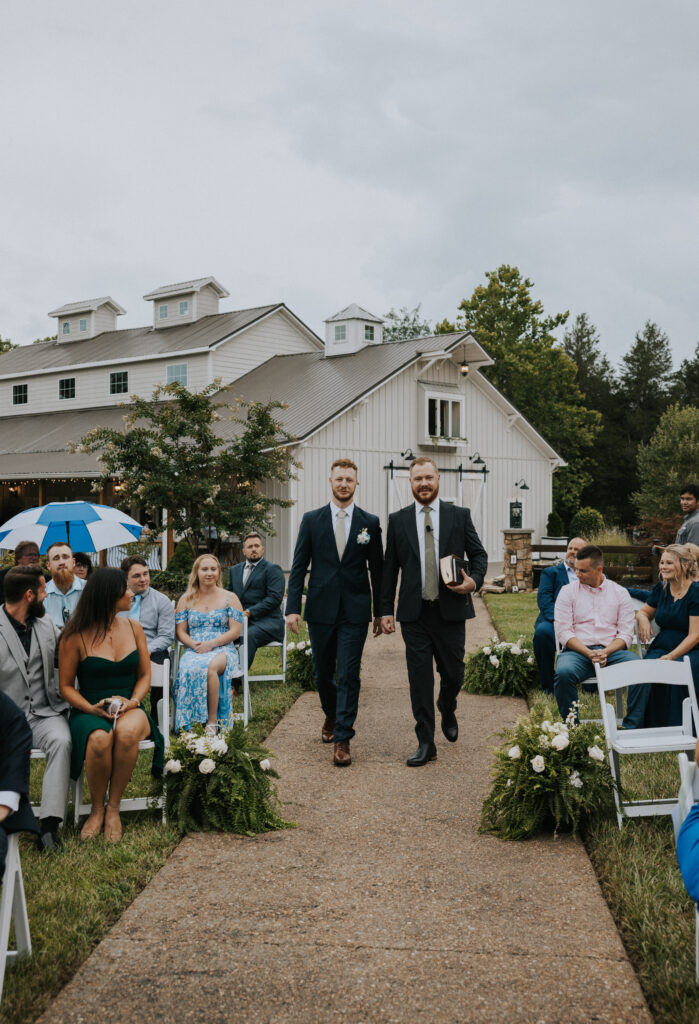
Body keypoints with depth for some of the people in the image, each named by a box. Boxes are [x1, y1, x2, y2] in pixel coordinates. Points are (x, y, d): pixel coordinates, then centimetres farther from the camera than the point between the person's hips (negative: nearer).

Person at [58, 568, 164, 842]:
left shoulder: (133, 628, 9)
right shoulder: (75, 636, -3)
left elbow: (144, 675, 13)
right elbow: (66, 686, 3)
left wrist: (133, 701, -7)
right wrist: (92, 708, -14)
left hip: (128, 709, 2)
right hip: (89, 711, -2)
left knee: (126, 733, -36)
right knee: (99, 739, -38)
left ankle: (113, 807, -17)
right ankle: (97, 809, -12)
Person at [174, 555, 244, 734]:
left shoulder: (229, 598, 10)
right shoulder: (186, 600, 17)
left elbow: (235, 631, 2)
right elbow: (180, 631, 12)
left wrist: (211, 644, -12)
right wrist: (194, 645, -9)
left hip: (223, 650, -2)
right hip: (194, 651, 2)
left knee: (211, 667, -39)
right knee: (189, 670, -36)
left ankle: (212, 722, -32)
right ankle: (191, 725, -32)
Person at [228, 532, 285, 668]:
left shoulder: (272, 569, 3)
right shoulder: (235, 570, 23)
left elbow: (275, 597, -9)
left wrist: (249, 612, -17)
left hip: (266, 621, -5)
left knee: (249, 635, -36)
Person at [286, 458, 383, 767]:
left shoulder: (370, 522, 2)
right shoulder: (311, 520, 3)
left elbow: (377, 569, 6)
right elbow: (299, 567, 3)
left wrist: (380, 612, 6)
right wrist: (293, 608, -5)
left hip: (355, 612, -1)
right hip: (320, 609, 2)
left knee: (348, 675, -4)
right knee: (322, 673, 13)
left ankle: (342, 739, 2)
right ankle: (331, 715, 41)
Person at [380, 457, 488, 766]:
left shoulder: (459, 516, 5)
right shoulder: (398, 520, 6)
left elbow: (479, 554, 8)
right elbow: (390, 567, 7)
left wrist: (474, 581, -12)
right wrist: (386, 609, 3)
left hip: (450, 610, 0)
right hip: (414, 613, 0)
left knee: (453, 673, 8)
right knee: (420, 678, 0)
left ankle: (447, 711, 41)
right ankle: (426, 743, 8)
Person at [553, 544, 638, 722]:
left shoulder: (620, 593, 12)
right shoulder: (568, 591, 9)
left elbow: (626, 634, 6)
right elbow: (563, 632, 0)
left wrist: (606, 652, -14)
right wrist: (589, 653, -15)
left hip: (612, 650, 1)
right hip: (578, 650, -1)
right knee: (564, 673, -36)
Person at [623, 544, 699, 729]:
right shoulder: (661, 588, 10)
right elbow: (644, 612, 26)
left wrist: (672, 657, -23)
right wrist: (642, 619, 0)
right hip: (662, 647, 5)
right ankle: (632, 726, -27)